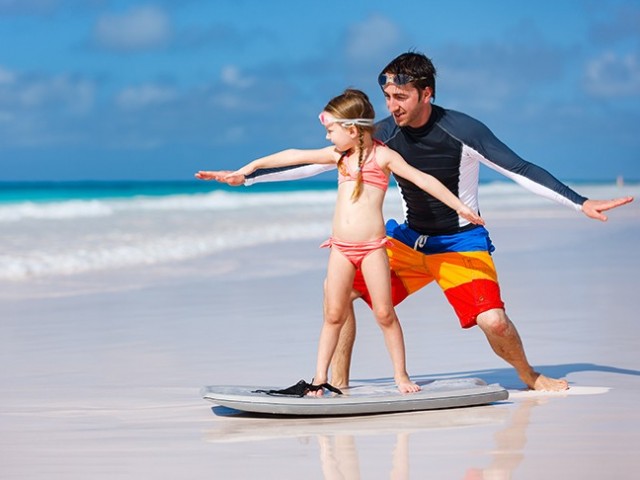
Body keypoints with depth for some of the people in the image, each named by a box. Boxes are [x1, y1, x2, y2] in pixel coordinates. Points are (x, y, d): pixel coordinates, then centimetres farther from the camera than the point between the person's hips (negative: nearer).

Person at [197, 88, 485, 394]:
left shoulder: (382, 156, -3)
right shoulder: (340, 155, 13)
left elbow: (422, 180, -7)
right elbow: (295, 157, 18)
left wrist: (459, 207, -13)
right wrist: (250, 168, 21)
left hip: (372, 246, -5)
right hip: (340, 248, 5)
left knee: (384, 313, -2)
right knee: (333, 314, 3)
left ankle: (400, 375, 8)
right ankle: (320, 377, 7)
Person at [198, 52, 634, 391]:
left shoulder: (462, 130, -19)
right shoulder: (384, 134, -8)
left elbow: (521, 171, -17)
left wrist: (581, 204, -25)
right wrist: (246, 176, -5)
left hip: (462, 243, -4)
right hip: (410, 240, 4)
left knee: (494, 322, -23)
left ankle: (529, 375, 11)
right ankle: (337, 384, 3)